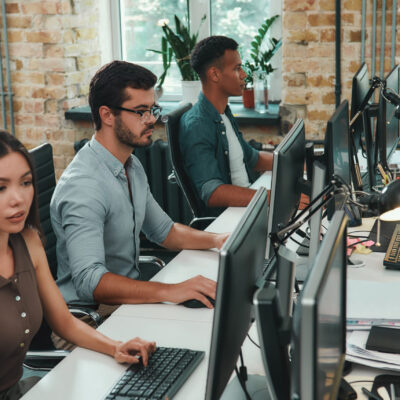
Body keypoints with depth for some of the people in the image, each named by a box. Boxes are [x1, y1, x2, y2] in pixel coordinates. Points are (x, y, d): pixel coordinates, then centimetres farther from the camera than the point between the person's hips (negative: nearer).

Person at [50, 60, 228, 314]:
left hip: (131, 292, 9)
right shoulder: (83, 186, -24)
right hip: (92, 313, -9)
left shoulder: (133, 167, 9)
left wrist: (215, 240, 3)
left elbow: (164, 231, 21)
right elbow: (89, 281, -34)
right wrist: (170, 292, -42)